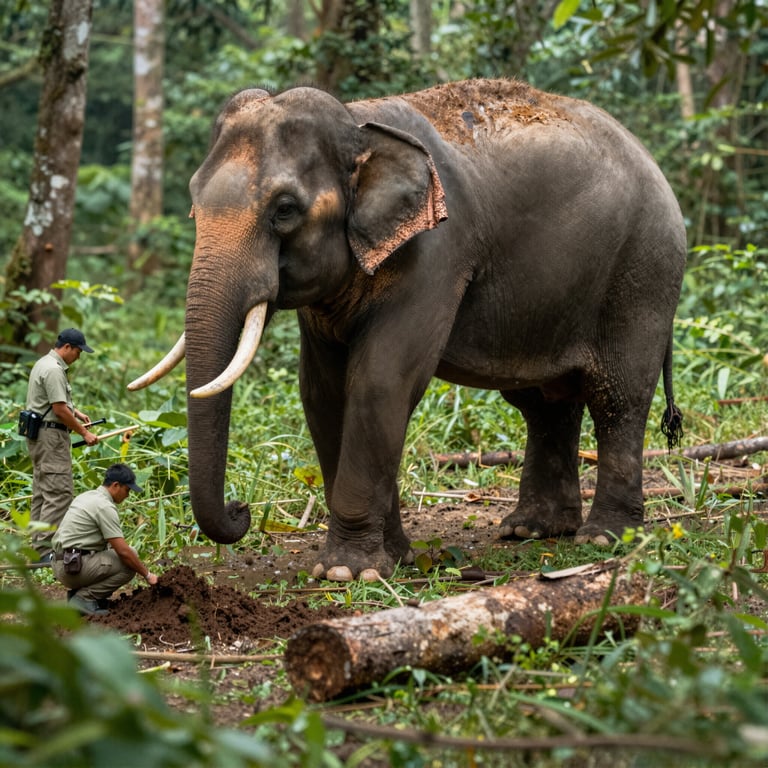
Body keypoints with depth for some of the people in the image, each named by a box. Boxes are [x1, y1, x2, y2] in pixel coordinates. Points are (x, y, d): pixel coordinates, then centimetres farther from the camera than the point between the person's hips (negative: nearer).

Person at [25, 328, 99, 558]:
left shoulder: (44, 363, 16)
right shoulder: (54, 370, -18)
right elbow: (59, 410, -21)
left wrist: (76, 412, 21)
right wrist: (84, 433, -14)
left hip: (40, 435, 11)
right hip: (51, 435, -11)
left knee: (43, 491, 13)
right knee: (59, 491, -12)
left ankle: (39, 544, 17)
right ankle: (46, 547, -15)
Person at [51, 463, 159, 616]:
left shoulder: (87, 496, 15)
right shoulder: (105, 506, -15)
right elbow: (123, 552, -17)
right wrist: (147, 574, -6)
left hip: (61, 564, 9)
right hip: (75, 567, -9)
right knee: (129, 564, -6)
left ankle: (78, 591, 12)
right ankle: (84, 597, -8)